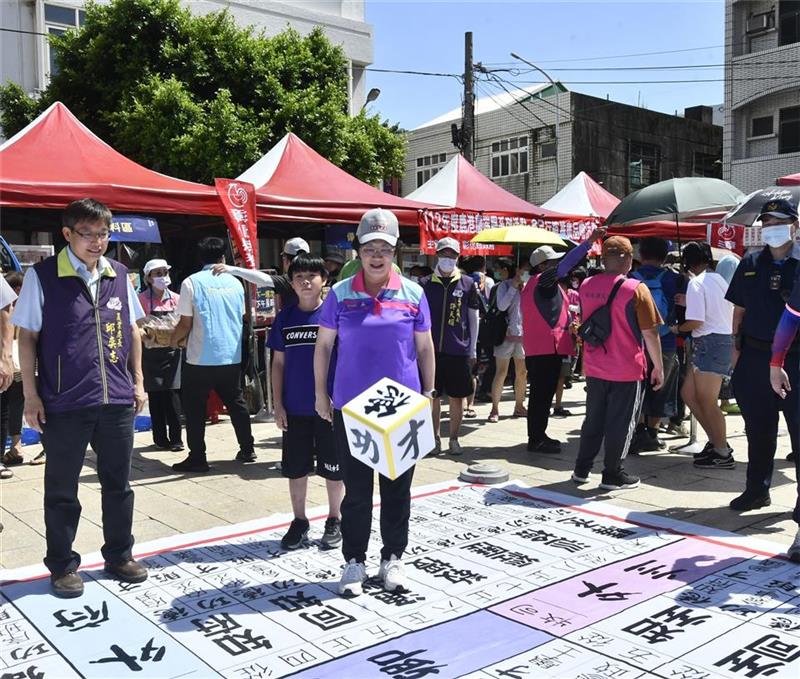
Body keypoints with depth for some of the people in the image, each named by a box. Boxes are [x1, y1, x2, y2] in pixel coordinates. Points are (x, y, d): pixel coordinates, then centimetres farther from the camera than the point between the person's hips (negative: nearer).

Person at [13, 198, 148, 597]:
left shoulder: (119, 275, 6)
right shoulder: (42, 276, -6)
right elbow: (27, 337, -4)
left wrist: (137, 382, 11)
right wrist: (31, 395, -7)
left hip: (117, 400, 4)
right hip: (64, 403, -4)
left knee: (117, 483, 13)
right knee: (62, 489, 9)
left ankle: (119, 555, 29)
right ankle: (62, 565, 23)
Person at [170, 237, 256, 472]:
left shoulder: (192, 282, -7)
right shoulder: (234, 282, 5)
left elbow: (186, 324, -8)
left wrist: (174, 340, 11)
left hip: (201, 358, -4)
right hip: (232, 357, 4)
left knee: (195, 409, 5)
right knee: (236, 404, 17)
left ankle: (197, 458, 8)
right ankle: (247, 450, 24)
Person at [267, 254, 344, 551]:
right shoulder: (285, 317, 3)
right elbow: (278, 363, 6)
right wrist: (278, 406, 1)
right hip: (295, 409, 3)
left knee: (333, 468, 8)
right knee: (296, 468, 11)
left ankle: (334, 521, 26)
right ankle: (299, 521, 28)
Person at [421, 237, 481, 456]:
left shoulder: (467, 284, 3)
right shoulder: (426, 284, 4)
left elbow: (473, 317, 7)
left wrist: (473, 349, 5)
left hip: (459, 350, 0)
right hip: (431, 348, 0)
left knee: (457, 397, 6)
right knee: (433, 396, 6)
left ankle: (454, 439, 18)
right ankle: (434, 438, 19)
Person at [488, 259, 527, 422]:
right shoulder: (504, 285, -3)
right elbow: (501, 305, -17)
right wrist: (514, 286, -16)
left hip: (522, 334, 6)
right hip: (506, 333, -6)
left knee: (522, 372, 10)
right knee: (501, 372, -5)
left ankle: (519, 406, 23)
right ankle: (495, 409, 0)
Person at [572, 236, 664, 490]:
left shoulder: (586, 286, 2)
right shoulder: (635, 289, -15)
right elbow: (649, 332, -12)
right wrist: (658, 367, -4)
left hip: (594, 368, 5)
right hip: (626, 371, -5)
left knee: (593, 419, 17)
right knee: (620, 423, 6)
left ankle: (581, 469, 23)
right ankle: (612, 475, 13)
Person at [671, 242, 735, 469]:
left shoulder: (696, 283, -12)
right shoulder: (720, 280, 14)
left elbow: (695, 322, -19)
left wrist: (677, 328, 2)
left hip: (709, 342, -9)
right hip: (725, 338, 9)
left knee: (707, 402, -1)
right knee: (688, 394, 14)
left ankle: (723, 453, 7)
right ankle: (717, 441, 21)